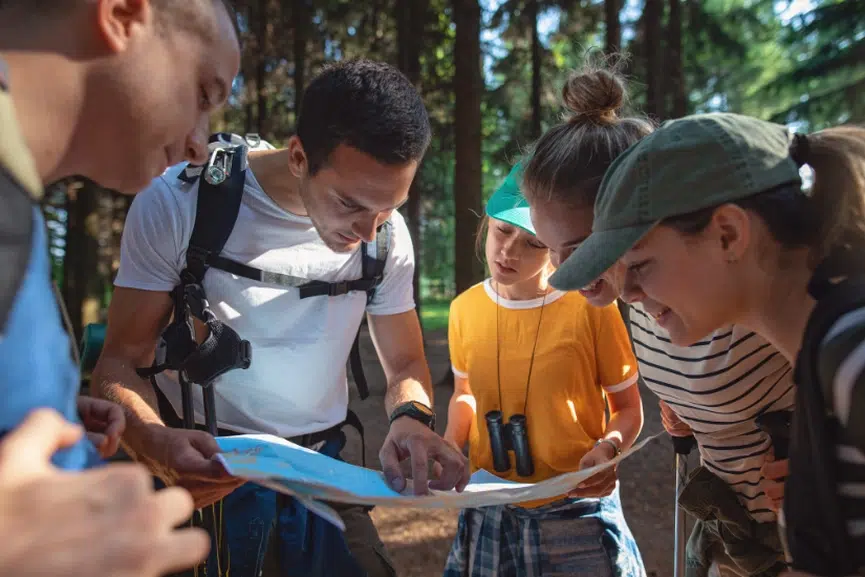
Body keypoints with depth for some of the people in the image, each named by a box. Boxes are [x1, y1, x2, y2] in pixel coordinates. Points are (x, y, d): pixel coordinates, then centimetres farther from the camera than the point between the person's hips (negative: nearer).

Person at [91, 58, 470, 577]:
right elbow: (122, 360, -13)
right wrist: (154, 441, -34)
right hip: (201, 467, -2)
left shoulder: (388, 235, -8)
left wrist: (413, 418, -22)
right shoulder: (180, 202, -18)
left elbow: (405, 364, 2)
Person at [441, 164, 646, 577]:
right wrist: (451, 443, -3)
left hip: (576, 510, -3)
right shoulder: (465, 309, -3)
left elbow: (629, 409, -2)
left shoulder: (590, 307, -14)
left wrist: (607, 449, -21)